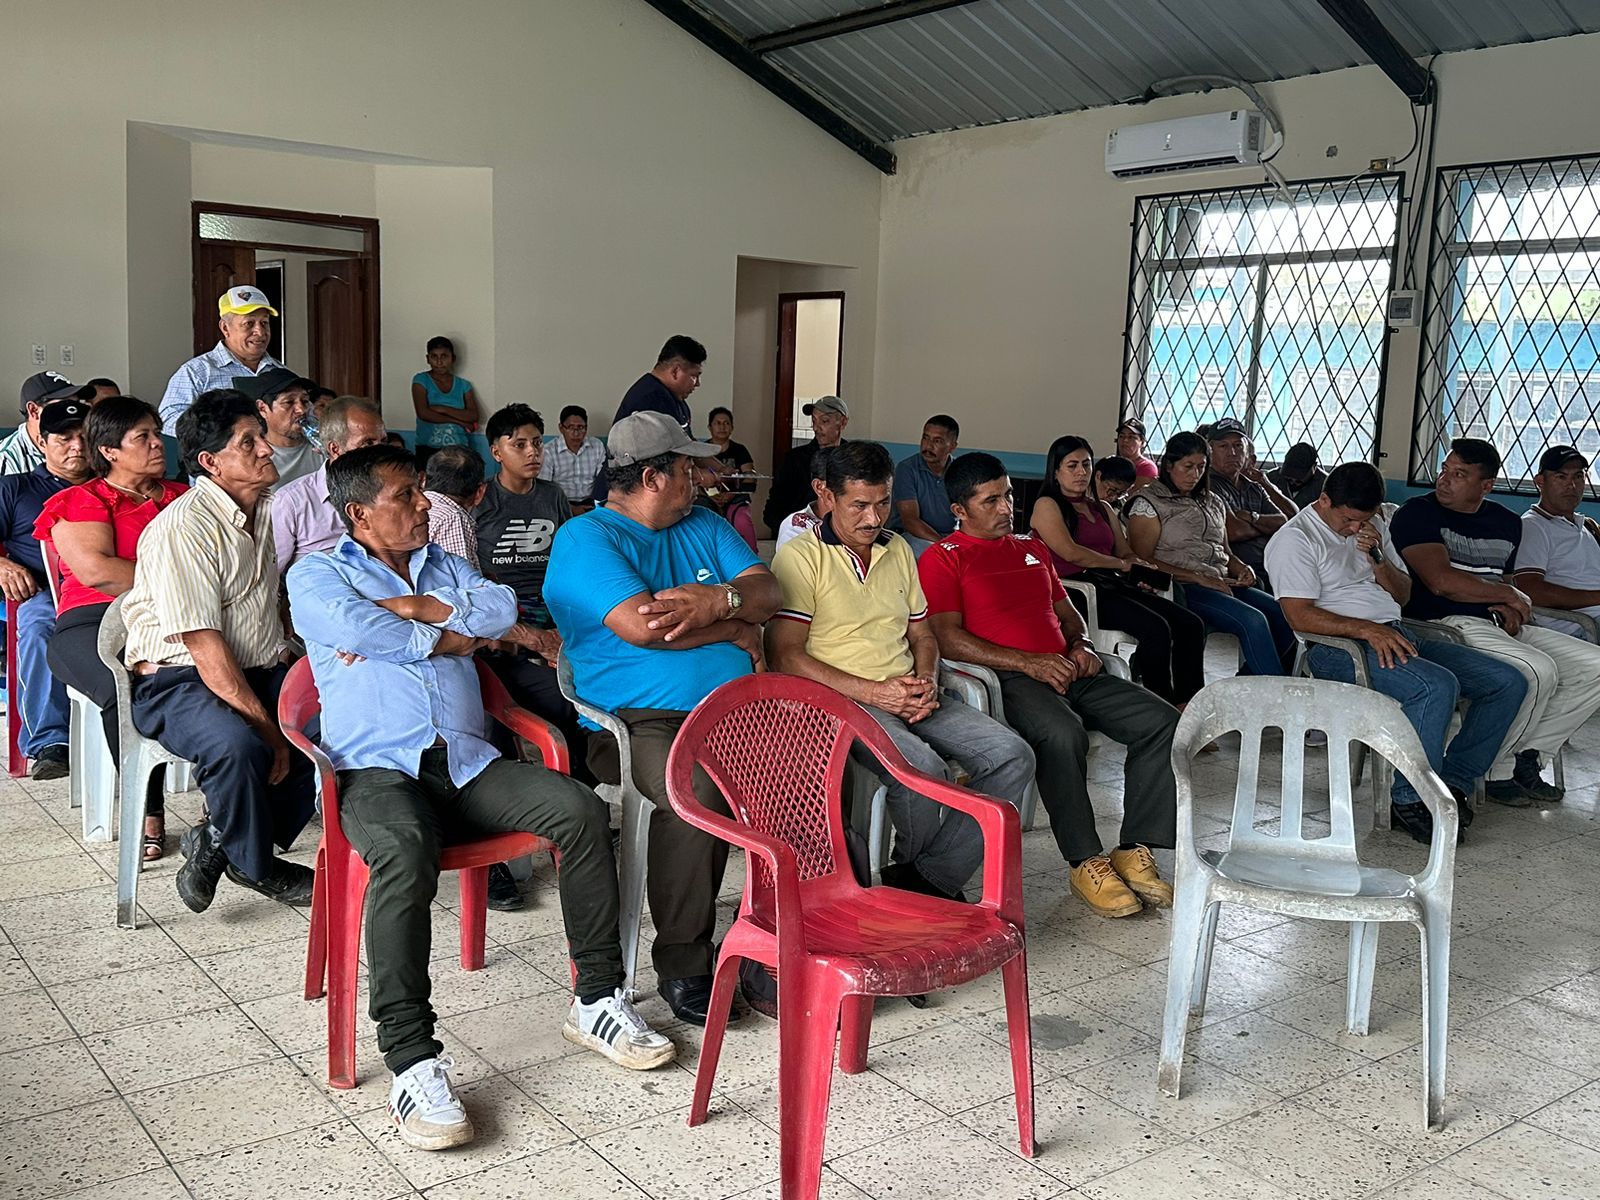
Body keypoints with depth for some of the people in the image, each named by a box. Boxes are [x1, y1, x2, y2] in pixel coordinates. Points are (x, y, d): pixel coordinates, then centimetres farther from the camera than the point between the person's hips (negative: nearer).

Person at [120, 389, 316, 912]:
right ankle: (256, 867, -6)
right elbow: (203, 643, -21)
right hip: (177, 679, -7)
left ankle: (219, 836, -4)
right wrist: (264, 726, -23)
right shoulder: (184, 527, -16)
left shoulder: (273, 511, 10)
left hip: (261, 672, 8)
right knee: (238, 744, -36)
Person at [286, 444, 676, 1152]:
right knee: (404, 852, -38)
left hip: (467, 765, 5)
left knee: (581, 810, -19)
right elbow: (358, 629, -13)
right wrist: (449, 637, -1)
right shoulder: (315, 577, 10)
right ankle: (412, 1061, -35)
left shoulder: (444, 567, 25)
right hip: (378, 769, -5)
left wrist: (413, 607, -6)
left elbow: (502, 610, 3)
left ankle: (596, 1001, -9)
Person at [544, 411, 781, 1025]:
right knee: (697, 793, -36)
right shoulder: (585, 538, 1)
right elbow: (638, 625, -15)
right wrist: (733, 630, 0)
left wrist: (719, 600, -11)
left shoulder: (704, 525, 23)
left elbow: (767, 592, 12)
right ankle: (683, 965, -16)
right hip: (641, 719, -6)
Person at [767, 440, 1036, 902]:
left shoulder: (899, 550, 19)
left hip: (910, 697, 7)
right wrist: (873, 692, -16)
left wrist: (927, 683, 0)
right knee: (922, 767, -34)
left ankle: (931, 879, -8)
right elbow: (784, 655, -11)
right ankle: (911, 872, -3)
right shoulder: (800, 557, -3)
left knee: (1013, 756, -13)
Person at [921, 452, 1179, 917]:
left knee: (1163, 721, -13)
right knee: (1062, 733, -38)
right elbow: (948, 639, -9)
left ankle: (1134, 852, -10)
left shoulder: (1030, 547, 27)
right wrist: (1028, 662, -16)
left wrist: (1080, 646, 8)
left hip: (1065, 669, 7)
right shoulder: (942, 559, 3)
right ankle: (1086, 863, -23)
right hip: (1004, 678, -7)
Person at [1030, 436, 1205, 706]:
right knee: (1156, 628, -29)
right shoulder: (1047, 505, 4)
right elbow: (1071, 553, -9)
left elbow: (1126, 552, 22)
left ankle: (1188, 704, -16)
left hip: (1112, 584, 8)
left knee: (1191, 625, -12)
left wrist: (1138, 576, -1)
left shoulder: (1103, 509, 27)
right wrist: (1121, 564, -1)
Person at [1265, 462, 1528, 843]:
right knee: (1438, 686, -34)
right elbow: (1299, 615, -16)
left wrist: (1377, 558, 0)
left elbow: (1403, 595, 19)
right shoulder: (1295, 538, -5)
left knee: (1509, 682, -3)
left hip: (1398, 634, 9)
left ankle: (1454, 780, -1)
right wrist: (1366, 629, -25)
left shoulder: (1374, 527, 20)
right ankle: (1409, 800, -21)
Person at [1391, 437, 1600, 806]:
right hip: (1446, 624, -8)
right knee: (1538, 671, -29)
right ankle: (1493, 771, -10)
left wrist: (1510, 610, 0)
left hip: (1497, 625, 8)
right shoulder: (1418, 513, -5)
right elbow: (1441, 580, -17)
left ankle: (1525, 756, 1)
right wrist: (1507, 594, -5)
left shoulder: (1507, 523, 18)